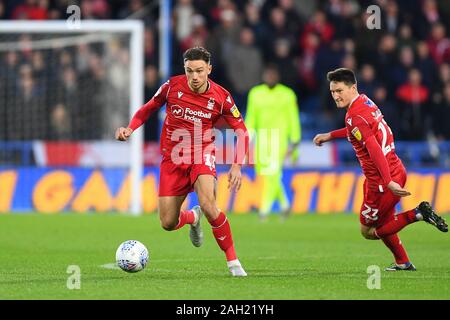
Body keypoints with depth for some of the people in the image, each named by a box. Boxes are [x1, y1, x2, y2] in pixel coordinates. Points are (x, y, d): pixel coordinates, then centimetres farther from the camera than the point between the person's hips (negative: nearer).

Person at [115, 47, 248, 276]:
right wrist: (130, 129, -6)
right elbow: (148, 108, 10)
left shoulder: (220, 97, -11)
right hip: (173, 159, 2)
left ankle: (233, 261, -15)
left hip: (202, 156, -2)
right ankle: (193, 218, 38)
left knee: (208, 206, -30)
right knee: (168, 223, -1)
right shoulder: (172, 86, -8)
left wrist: (237, 166, -14)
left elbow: (241, 131, -2)